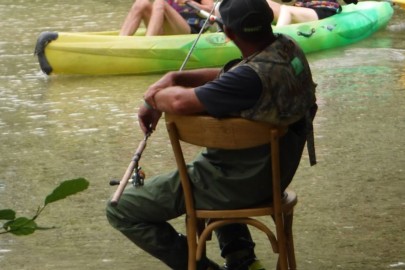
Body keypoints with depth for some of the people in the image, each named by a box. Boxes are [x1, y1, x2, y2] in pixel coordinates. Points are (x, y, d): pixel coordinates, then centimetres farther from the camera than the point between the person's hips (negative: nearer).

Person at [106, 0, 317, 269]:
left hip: (237, 184, -9)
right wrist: (174, 78, -4)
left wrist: (154, 97, -15)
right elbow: (228, 77, 7)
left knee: (121, 211, 2)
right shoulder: (288, 48, -6)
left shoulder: (254, 77, -34)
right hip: (272, 173, 9)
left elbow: (181, 101, -37)